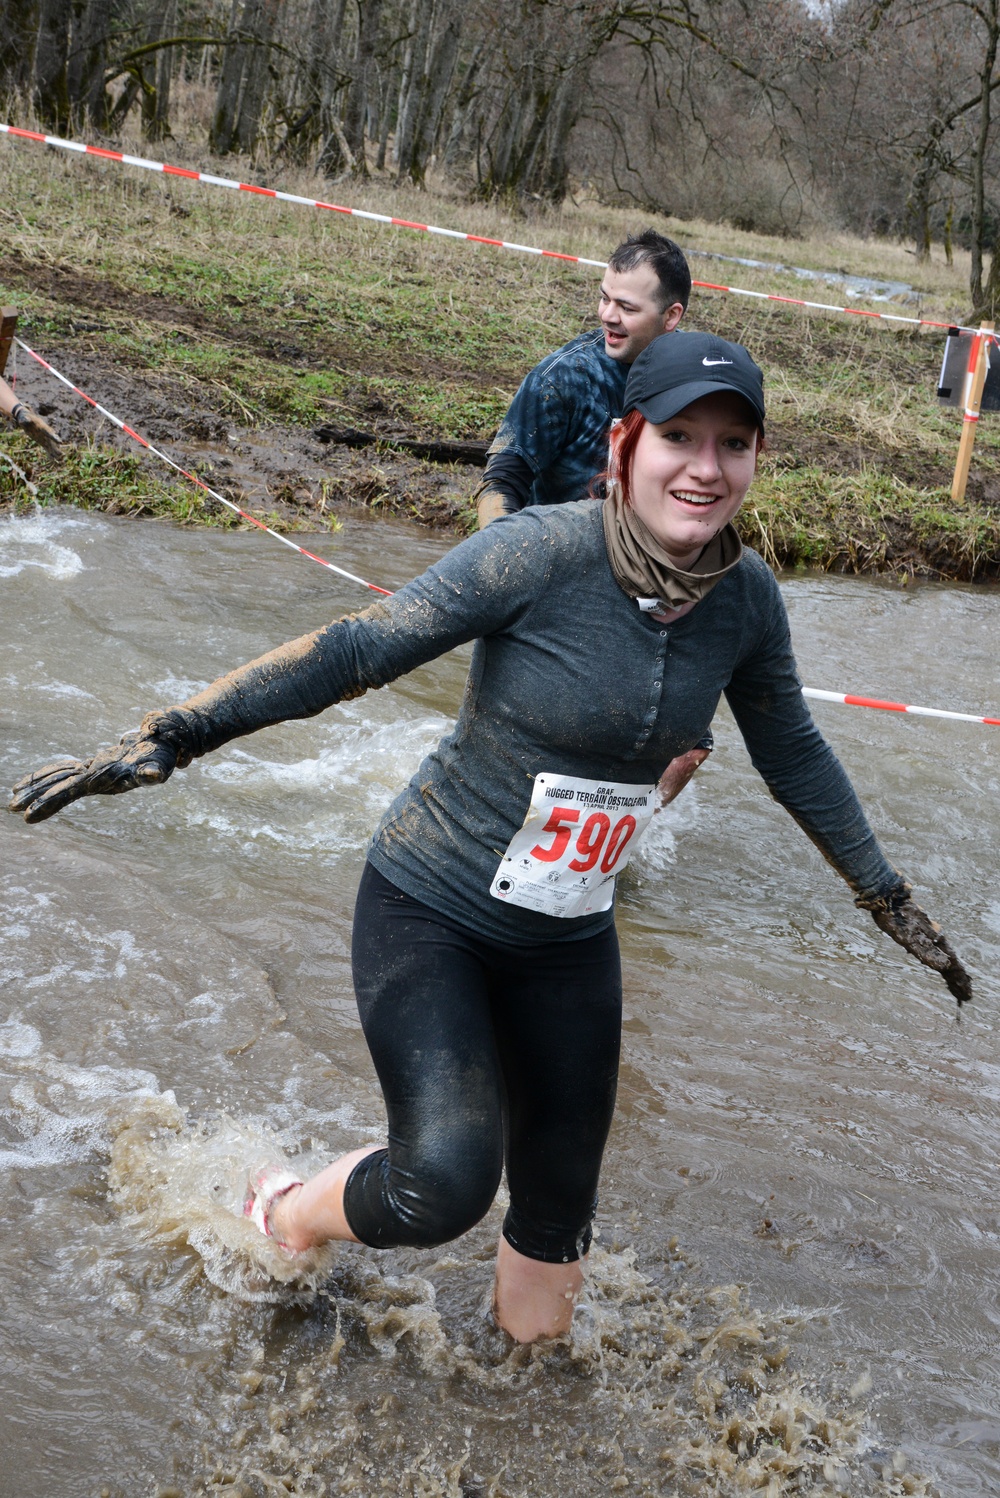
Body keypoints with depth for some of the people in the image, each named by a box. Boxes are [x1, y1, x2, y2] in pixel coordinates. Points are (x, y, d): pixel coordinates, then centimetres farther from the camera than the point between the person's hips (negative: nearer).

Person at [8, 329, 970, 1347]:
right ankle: (285, 1217, 12)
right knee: (446, 1185, -21)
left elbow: (793, 755, 10)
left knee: (557, 1212, 12)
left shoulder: (747, 597, -5)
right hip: (429, 913, -5)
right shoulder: (542, 553, -22)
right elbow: (355, 651, -21)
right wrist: (170, 737, -27)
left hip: (567, 940, 5)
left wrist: (888, 899, 19)